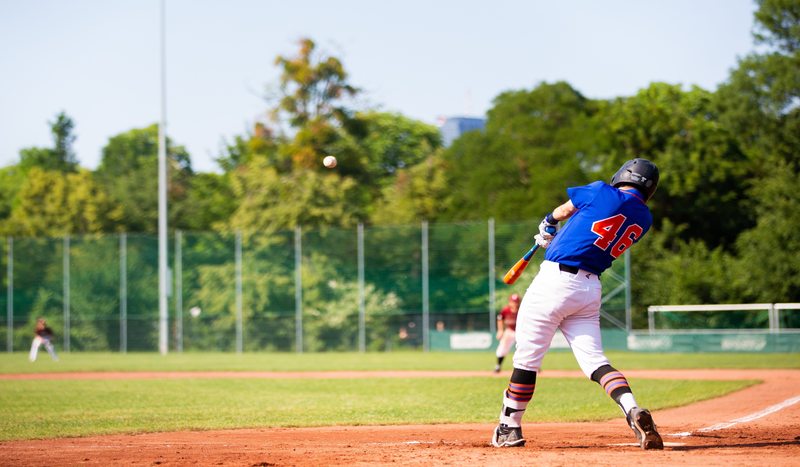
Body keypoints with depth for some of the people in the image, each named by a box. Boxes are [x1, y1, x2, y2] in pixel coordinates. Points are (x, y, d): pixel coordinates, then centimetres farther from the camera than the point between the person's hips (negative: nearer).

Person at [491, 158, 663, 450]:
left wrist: (548, 226, 36)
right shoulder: (643, 219, 10)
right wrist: (557, 238, 34)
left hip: (555, 280, -5)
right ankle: (633, 412, -20)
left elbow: (563, 211, 14)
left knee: (527, 357, 5)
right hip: (591, 290, 5)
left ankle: (510, 428, 12)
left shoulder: (601, 193, -5)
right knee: (593, 358, 3)